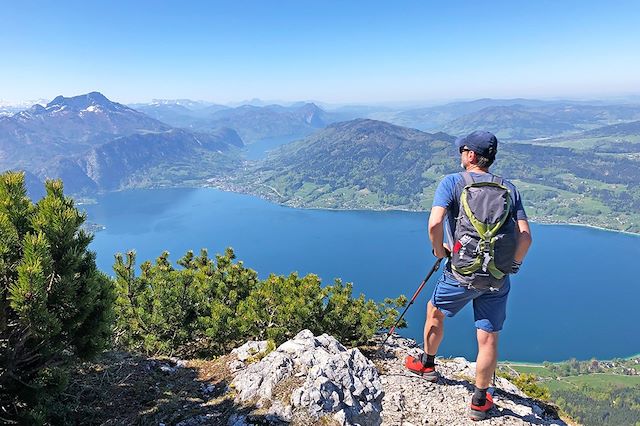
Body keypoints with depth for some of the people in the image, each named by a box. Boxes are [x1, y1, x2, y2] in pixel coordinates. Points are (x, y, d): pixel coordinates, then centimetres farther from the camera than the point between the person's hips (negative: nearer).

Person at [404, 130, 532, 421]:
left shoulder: (452, 182, -6)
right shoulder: (509, 189, 5)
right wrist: (513, 264, 14)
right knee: (489, 338, 10)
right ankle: (479, 401, 24)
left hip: (462, 273, -3)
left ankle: (427, 364, 44)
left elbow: (435, 223, -21)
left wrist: (438, 249, -3)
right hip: (498, 278, 3)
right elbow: (525, 236, -1)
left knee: (434, 312, 24)